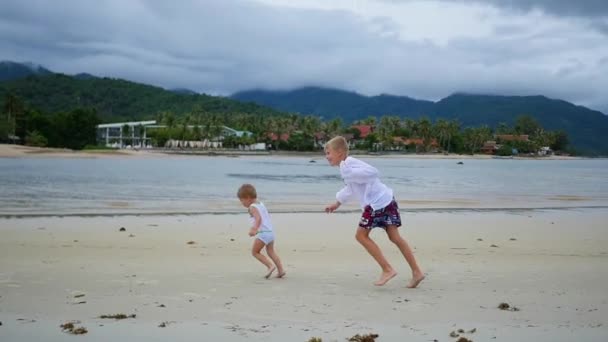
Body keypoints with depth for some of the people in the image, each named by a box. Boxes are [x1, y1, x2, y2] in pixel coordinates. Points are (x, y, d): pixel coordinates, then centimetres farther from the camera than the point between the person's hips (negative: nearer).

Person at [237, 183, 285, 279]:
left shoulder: (252, 207, -9)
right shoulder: (261, 204, 18)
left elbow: (258, 218, -24)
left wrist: (254, 229, -36)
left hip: (263, 233, -9)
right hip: (271, 231, 9)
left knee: (255, 252, 4)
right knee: (271, 251, 17)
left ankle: (270, 265, -7)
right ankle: (281, 270, 11)